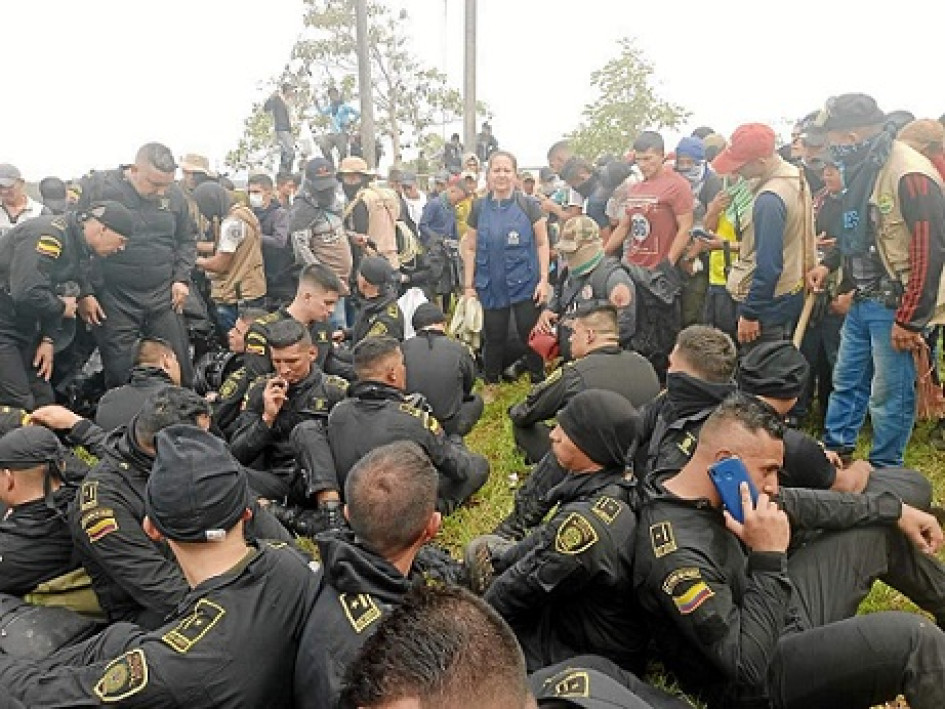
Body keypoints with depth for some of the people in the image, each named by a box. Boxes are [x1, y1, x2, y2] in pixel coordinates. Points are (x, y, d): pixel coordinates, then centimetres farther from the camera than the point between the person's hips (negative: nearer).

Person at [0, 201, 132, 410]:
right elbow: (26, 293, -32)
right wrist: (62, 307, -14)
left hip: (24, 327, 9)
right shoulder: (49, 235, -24)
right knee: (19, 407, -11)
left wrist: (48, 339, 3)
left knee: (43, 400, 10)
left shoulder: (79, 246, 6)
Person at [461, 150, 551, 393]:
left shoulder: (528, 205, -2)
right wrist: (468, 285, 3)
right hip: (491, 286, 2)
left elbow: (542, 243, 0)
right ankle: (490, 385, 26)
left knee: (530, 336, 4)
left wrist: (544, 280, -6)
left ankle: (539, 384, 20)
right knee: (494, 337, 9)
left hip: (525, 284, -2)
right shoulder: (479, 207, 4)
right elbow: (470, 248, 8)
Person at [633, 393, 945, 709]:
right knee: (913, 637, -24)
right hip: (759, 681, -9)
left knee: (881, 530, 15)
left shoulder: (716, 492, -8)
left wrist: (895, 510, 10)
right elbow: (747, 668, -32)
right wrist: (768, 557, -34)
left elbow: (799, 504, 7)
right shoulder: (675, 554, -35)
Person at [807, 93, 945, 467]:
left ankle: (883, 473, 19)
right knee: (846, 380, 19)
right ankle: (835, 450, 35)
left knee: (889, 394, 3)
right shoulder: (862, 168, 7)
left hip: (895, 305, -9)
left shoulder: (910, 173, -21)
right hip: (863, 299, 9)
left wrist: (911, 319, -20)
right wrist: (828, 263, 13)